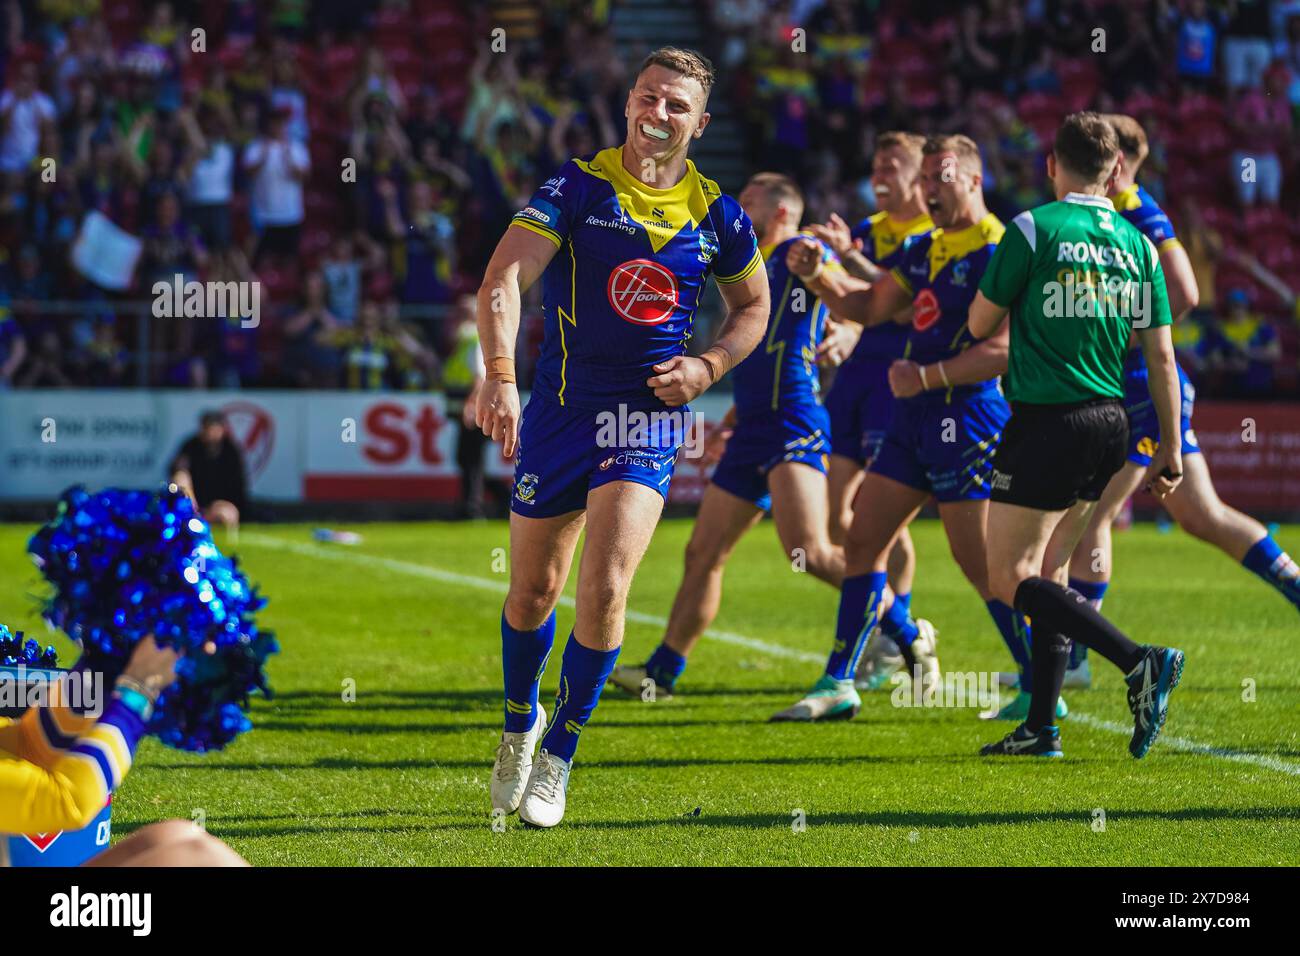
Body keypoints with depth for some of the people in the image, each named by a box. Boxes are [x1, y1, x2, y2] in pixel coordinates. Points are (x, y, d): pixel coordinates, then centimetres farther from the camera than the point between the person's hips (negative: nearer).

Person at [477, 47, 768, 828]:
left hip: (650, 418, 0)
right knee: (533, 591, 9)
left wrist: (710, 366, -1)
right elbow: (505, 275, -21)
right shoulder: (579, 188, -8)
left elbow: (753, 304, 18)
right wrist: (500, 375, -36)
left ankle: (559, 755, 3)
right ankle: (521, 722, 37)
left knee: (604, 587, -14)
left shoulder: (717, 214, 1)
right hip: (561, 406, 0)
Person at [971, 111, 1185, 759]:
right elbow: (1161, 354, 7)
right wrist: (1170, 447, 14)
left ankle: (1139, 662, -18)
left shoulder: (1033, 230, -9)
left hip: (1045, 425, -6)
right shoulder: (1137, 244, 6)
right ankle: (1040, 729, 13)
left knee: (1010, 578, -4)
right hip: (1110, 426, 6)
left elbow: (980, 325, 0)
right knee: (1051, 572, 15)